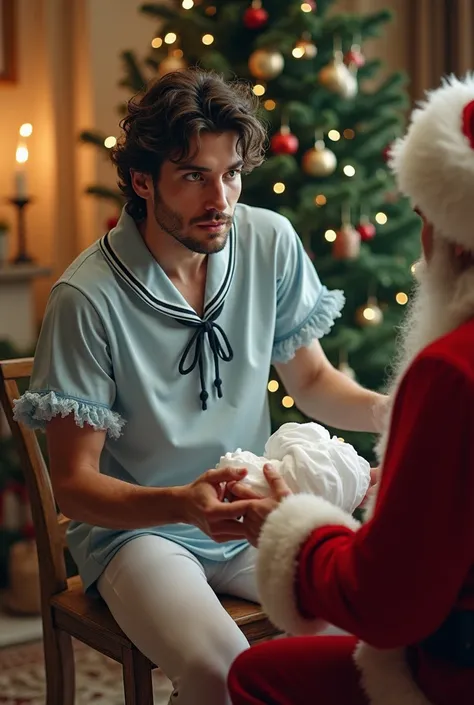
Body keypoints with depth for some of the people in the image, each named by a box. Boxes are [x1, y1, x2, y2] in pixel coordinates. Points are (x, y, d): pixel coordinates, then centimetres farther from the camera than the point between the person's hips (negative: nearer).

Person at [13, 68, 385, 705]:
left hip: (253, 513, 5)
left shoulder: (270, 242, -4)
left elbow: (311, 380, 10)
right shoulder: (88, 298, -18)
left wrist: (391, 409, -11)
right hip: (134, 528, -4)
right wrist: (183, 504, -33)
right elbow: (72, 484, -14)